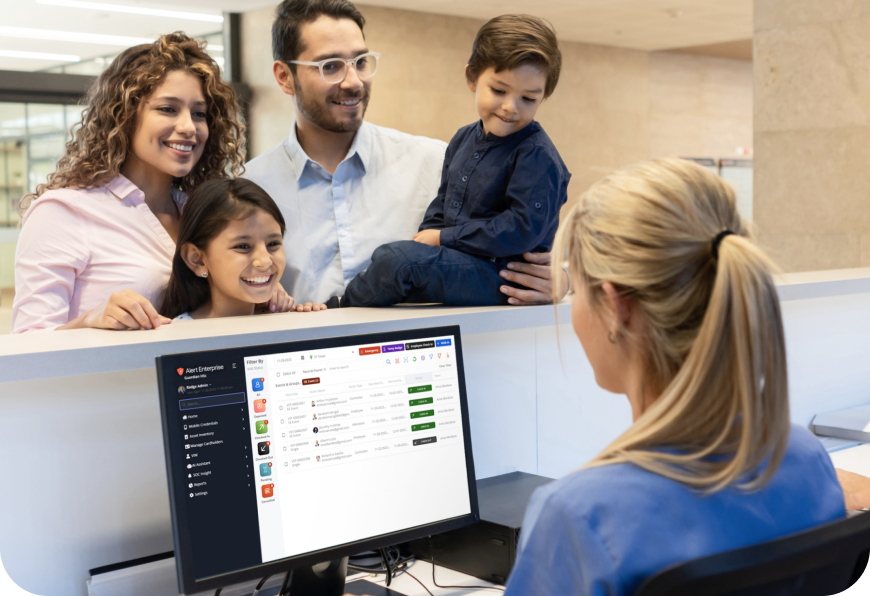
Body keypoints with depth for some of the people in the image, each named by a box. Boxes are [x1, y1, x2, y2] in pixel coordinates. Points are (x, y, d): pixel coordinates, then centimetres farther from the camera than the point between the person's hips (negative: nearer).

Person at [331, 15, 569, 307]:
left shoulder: (537, 155, -14)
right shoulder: (463, 140, 13)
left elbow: (524, 228, -21)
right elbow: (441, 206, 21)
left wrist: (444, 238, -15)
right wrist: (426, 237, -1)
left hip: (502, 274, -9)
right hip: (458, 260, 9)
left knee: (397, 259, -23)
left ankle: (340, 308, -2)